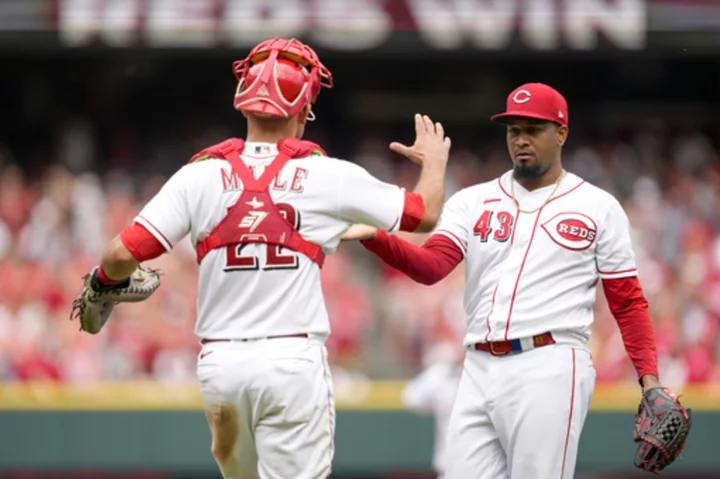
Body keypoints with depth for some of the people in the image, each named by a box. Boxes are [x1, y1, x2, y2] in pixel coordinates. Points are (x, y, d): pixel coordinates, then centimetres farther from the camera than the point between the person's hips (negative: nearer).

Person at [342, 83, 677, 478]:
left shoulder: (598, 208, 7)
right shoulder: (473, 202, 14)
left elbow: (628, 303, 6)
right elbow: (432, 265, -2)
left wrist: (649, 378, -6)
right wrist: (375, 237, -21)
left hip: (549, 371, -4)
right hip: (479, 370, 4)